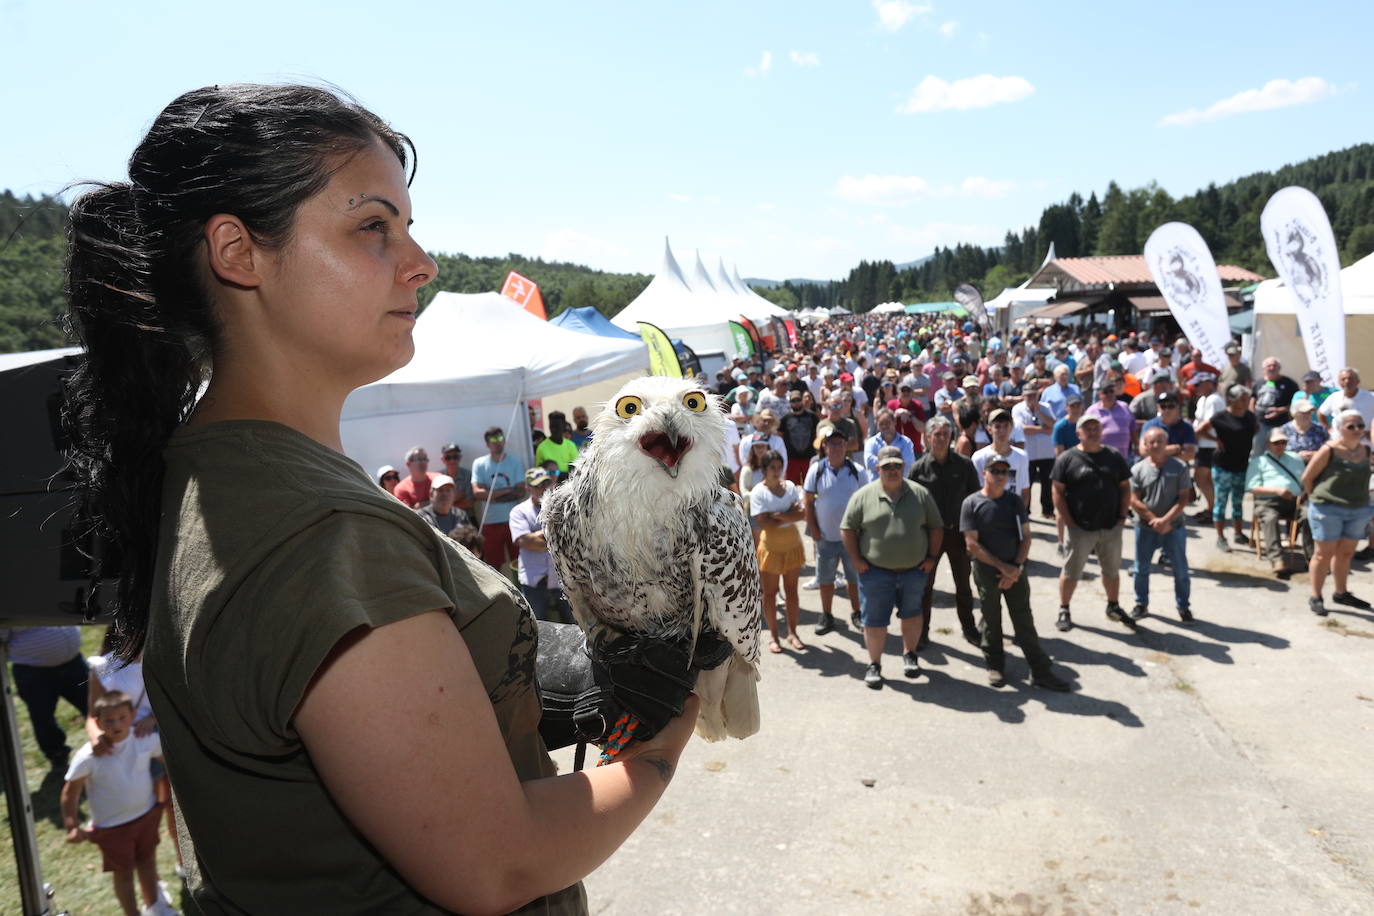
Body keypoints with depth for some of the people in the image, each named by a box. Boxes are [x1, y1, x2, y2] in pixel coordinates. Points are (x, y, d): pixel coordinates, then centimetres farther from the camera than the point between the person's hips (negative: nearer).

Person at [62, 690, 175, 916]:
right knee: (123, 872, 14)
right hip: (112, 827, -3)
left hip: (147, 814, 3)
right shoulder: (88, 757, -26)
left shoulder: (146, 739, -18)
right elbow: (70, 793, -15)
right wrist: (72, 827, -15)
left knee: (147, 862, 24)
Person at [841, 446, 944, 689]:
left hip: (914, 569, 2)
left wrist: (932, 557, 2)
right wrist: (856, 559, -5)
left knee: (912, 614, 16)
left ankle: (909, 654, 36)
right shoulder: (863, 496, -4)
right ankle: (874, 664, 17)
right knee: (874, 620, 3)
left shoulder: (920, 494, 2)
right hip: (875, 571, -2)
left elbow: (935, 527, 8)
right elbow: (848, 528, 0)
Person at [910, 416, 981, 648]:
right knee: (925, 584, 8)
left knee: (963, 585, 15)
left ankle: (969, 628, 31)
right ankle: (921, 631, 20)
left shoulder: (964, 465, -4)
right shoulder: (919, 468, -6)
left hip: (958, 531, 1)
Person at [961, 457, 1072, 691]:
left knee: (1025, 622, 6)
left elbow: (1026, 537, 4)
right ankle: (995, 667, 26)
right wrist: (1003, 567, -13)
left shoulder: (1015, 501, 2)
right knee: (991, 622, 10)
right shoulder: (972, 503, -8)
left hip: (1015, 572, 2)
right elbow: (972, 545, -11)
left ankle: (1040, 671, 14)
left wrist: (1016, 568, -9)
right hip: (986, 573, -2)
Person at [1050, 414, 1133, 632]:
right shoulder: (1067, 459, -6)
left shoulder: (1114, 456, 6)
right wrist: (1070, 523, -11)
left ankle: (1113, 607, 36)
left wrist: (1122, 516, 2)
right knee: (1071, 571, 4)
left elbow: (1125, 488, 11)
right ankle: (1064, 611, 18)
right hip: (1080, 528, -4)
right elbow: (1058, 493, -7)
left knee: (1112, 570, 17)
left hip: (1111, 527, 4)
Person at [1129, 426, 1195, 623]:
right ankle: (1141, 603, 29)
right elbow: (1134, 500, -6)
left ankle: (1183, 606, 24)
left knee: (1181, 570, 8)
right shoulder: (1138, 469, -5)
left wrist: (1165, 520, -17)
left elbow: (1184, 498, -8)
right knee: (1141, 569, 13)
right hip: (1145, 528, 1)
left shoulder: (1180, 467, -7)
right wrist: (1154, 520, -13)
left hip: (1174, 527, -1)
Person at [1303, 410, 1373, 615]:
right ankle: (1315, 597, 10)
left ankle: (1341, 593, 29)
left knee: (1345, 553, 15)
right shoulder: (1329, 450, -12)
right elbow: (1307, 478, -6)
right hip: (1328, 510, -5)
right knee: (1325, 553, 0)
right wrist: (1318, 498, 3)